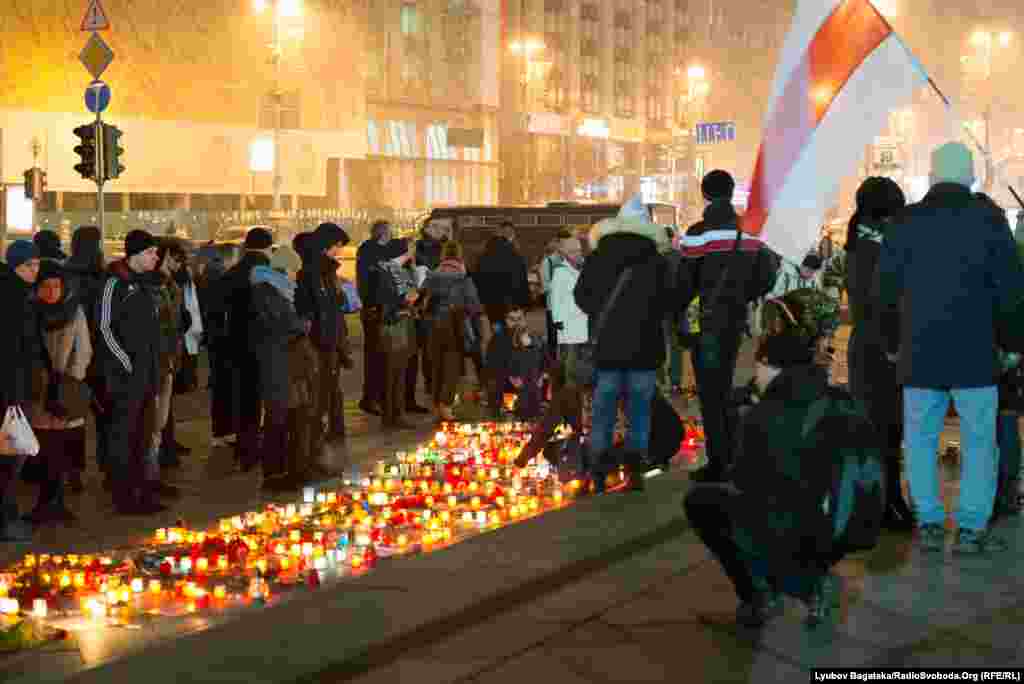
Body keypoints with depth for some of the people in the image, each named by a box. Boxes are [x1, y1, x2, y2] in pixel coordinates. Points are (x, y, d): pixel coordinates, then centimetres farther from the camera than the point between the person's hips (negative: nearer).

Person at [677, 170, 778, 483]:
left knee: (710, 393, -1)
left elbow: (686, 281, -11)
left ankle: (717, 463, -2)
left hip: (709, 319, -6)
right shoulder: (747, 232, 7)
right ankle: (729, 458, 22)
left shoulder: (700, 232, -13)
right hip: (737, 319, 6)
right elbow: (764, 277, 8)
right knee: (724, 390, 17)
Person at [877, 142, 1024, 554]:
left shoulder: (905, 222, 3)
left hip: (919, 353, 2)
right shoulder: (989, 219, -3)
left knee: (921, 439, 10)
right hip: (975, 352, -2)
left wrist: (893, 343, 16)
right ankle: (971, 528, 3)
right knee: (979, 441, 5)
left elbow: (884, 291, 4)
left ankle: (929, 524, 11)